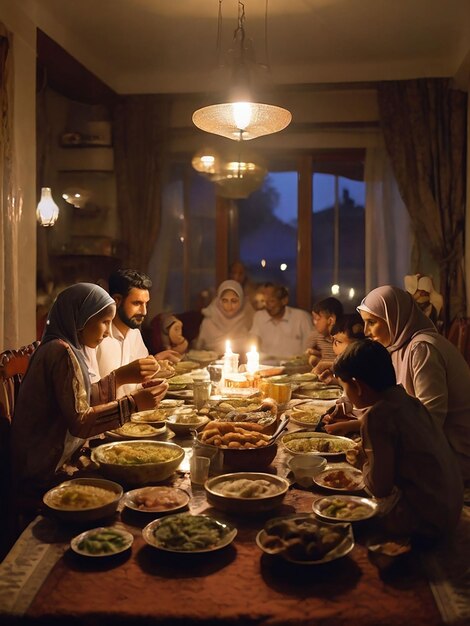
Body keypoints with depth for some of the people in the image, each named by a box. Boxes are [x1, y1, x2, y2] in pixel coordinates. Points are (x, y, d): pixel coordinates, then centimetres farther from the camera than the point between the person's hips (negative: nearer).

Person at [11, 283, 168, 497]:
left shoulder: (59, 347, 9)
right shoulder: (63, 353, -20)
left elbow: (81, 400, 10)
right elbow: (80, 422, -23)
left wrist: (120, 377, 3)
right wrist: (134, 403, -23)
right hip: (50, 471, -9)